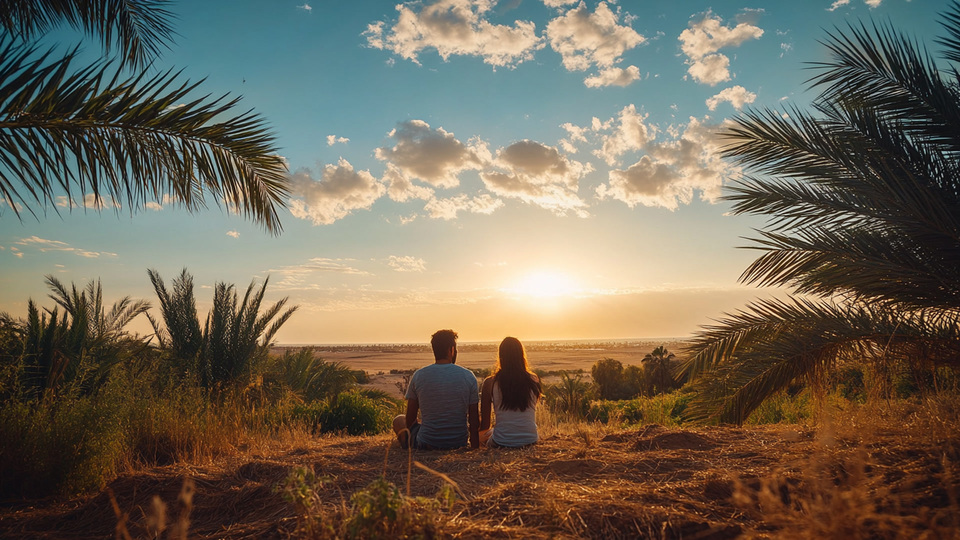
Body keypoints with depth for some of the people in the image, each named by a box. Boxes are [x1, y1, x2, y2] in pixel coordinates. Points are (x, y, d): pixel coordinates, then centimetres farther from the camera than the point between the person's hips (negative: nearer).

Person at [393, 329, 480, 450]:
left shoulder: (418, 375, -8)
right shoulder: (469, 376, -8)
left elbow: (410, 419, 1)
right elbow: (474, 420, -5)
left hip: (426, 444, -1)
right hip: (460, 443, 2)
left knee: (398, 420, 25)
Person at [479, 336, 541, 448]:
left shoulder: (490, 383, -10)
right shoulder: (533, 380, -7)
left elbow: (484, 425, -2)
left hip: (501, 443, -2)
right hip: (530, 441, 2)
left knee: (482, 435, 32)